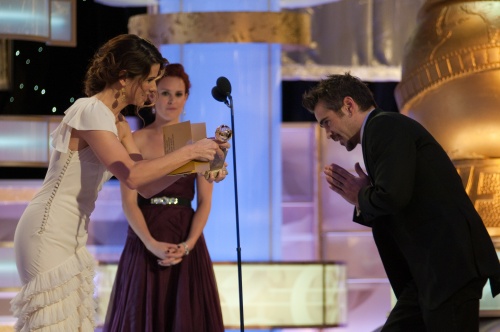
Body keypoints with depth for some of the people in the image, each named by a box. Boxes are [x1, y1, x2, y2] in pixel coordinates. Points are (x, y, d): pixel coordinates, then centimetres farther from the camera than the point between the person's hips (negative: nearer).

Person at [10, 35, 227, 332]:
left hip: (73, 237, 10)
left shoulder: (119, 124, 12)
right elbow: (132, 176, -29)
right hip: (48, 234, -10)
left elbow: (146, 187, 11)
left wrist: (191, 165, -3)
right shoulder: (92, 112, -18)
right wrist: (188, 152, -22)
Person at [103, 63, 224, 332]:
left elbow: (205, 202, -1)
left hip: (187, 242, 1)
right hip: (145, 242, -1)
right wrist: (152, 244, -18)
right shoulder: (136, 141, 0)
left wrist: (187, 245, -15)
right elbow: (129, 202, -6)